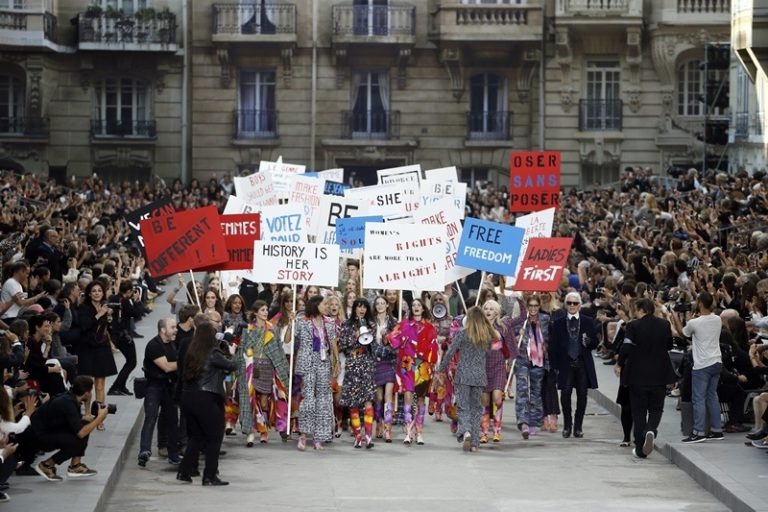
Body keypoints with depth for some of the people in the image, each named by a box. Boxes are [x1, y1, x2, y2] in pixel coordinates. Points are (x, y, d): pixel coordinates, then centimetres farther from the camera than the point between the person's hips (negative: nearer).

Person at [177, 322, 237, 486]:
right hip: (205, 399, -7)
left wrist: (225, 354, 11)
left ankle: (184, 472, 17)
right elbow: (232, 366, -8)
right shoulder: (213, 354, -12)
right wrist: (231, 354, 14)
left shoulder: (192, 354, 7)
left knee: (196, 436, 19)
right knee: (214, 438, 6)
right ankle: (210, 476, 5)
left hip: (188, 397, 7)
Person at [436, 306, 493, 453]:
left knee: (463, 407, 0)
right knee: (476, 408, 10)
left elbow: (450, 353, -5)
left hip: (463, 375, -3)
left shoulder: (462, 334, -6)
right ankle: (474, 442, 8)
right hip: (479, 376, 3)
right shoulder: (487, 336, 4)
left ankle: (466, 431, -26)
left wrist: (440, 368, 6)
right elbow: (487, 354, 11)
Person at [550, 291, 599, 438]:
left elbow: (595, 343, 9)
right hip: (566, 364, -1)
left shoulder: (588, 322, 10)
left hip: (583, 364, 1)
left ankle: (578, 426, 10)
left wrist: (588, 342, -14)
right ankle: (567, 425, 6)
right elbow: (555, 345, 6)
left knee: (582, 395, 0)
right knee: (565, 393, -9)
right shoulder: (558, 323, 8)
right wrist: (556, 365, -1)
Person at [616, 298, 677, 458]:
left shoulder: (633, 326, -12)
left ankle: (640, 449, 8)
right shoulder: (664, 325, -1)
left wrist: (619, 364, 3)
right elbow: (669, 346, 11)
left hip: (638, 375, -2)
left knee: (638, 410, 7)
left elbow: (626, 348, -14)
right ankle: (651, 430, -19)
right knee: (656, 408, 13)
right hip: (659, 375, 2)